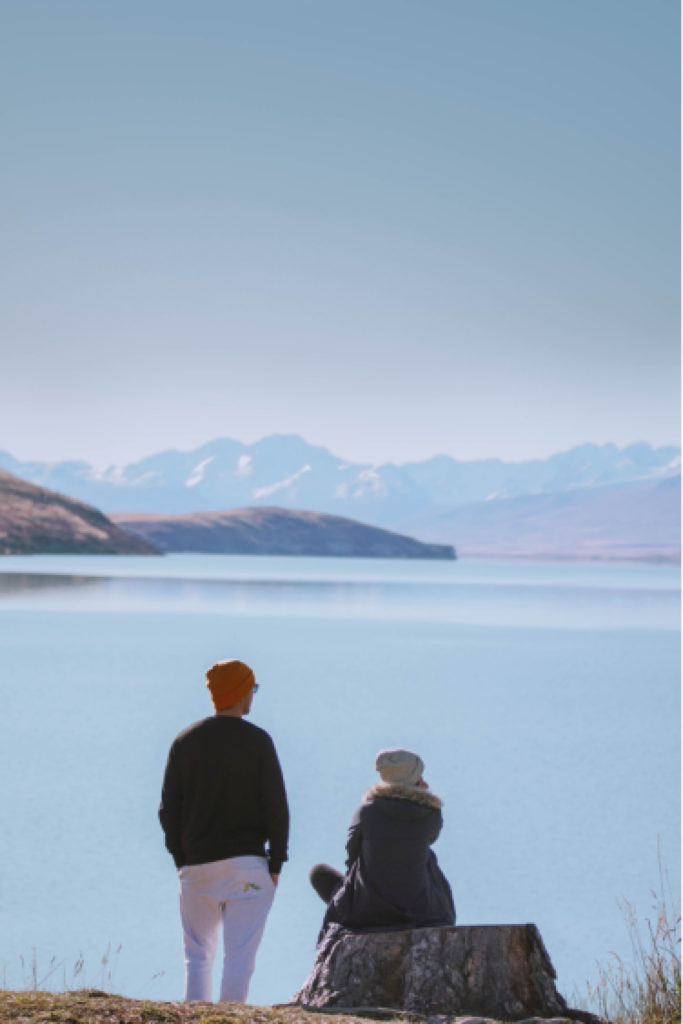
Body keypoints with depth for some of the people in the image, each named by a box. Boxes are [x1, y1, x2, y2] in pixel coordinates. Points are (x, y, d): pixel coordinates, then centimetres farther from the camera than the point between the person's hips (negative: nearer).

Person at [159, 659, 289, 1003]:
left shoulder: (185, 741, 5)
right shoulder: (257, 741, -5)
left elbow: (168, 808, 6)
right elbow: (276, 807, -6)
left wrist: (181, 859, 12)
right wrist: (275, 864, 0)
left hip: (196, 865, 3)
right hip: (246, 863, -3)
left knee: (197, 955, 11)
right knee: (239, 955, -2)